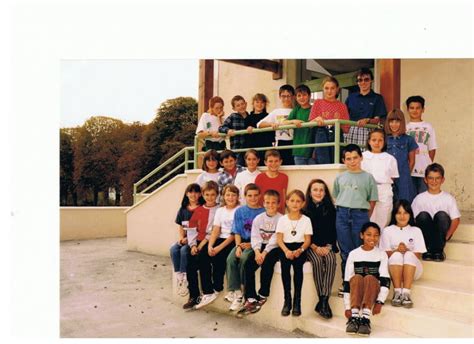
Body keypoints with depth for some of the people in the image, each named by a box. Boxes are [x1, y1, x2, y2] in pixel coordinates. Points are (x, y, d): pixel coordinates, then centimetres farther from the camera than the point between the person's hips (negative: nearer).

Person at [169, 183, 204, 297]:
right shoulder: (183, 209, 14)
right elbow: (180, 226, 16)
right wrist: (181, 237, -3)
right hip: (185, 238, 5)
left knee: (184, 250, -29)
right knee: (173, 249, -21)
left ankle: (184, 279, -19)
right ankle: (179, 277, -15)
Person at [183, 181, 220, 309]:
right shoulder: (198, 210, 16)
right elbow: (191, 229, 11)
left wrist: (203, 243, -13)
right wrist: (193, 245, -2)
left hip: (210, 242, -4)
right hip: (198, 242, 4)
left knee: (202, 258, -27)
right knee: (190, 263, -16)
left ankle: (208, 292, -12)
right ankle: (193, 296, -6)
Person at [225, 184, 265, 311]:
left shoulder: (263, 212, 0)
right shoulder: (240, 211, 10)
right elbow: (237, 232, 7)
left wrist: (251, 244, -14)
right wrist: (238, 246, -9)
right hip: (242, 242, 3)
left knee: (243, 258, -30)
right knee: (230, 259, -25)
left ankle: (245, 293, -17)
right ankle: (235, 291, -21)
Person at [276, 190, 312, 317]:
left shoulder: (306, 220, 6)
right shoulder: (283, 219, 6)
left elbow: (307, 240, 1)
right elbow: (279, 239, 0)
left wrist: (300, 250, -19)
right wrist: (286, 251, -18)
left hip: (300, 248, -1)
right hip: (286, 248, 1)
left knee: (298, 265, -31)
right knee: (284, 265, -29)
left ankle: (297, 301, -20)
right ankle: (287, 300, -18)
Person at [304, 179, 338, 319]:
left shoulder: (331, 209, 10)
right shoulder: (304, 209, 6)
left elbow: (333, 231, 7)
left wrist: (328, 246, -9)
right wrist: (315, 247, -11)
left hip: (327, 246, 1)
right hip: (310, 246, -1)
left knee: (331, 260, -30)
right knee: (317, 261, -31)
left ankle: (324, 300, -32)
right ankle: (322, 300, -26)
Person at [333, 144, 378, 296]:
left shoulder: (368, 177, 5)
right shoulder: (340, 178, 11)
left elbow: (372, 200, 5)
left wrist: (365, 218, 0)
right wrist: (340, 212, 6)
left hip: (360, 214, -2)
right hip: (342, 214, 2)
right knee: (345, 250, 5)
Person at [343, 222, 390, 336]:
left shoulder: (382, 254, 2)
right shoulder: (353, 254, 2)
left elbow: (385, 280, -8)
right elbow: (347, 281, -1)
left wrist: (380, 302, -22)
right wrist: (347, 307, -9)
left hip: (373, 292, 0)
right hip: (356, 293, 1)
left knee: (370, 278, -33)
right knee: (356, 278, -32)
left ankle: (366, 318, -42)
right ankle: (354, 317, -41)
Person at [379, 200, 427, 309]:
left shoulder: (416, 231, 11)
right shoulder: (387, 231, 9)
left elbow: (418, 255, 3)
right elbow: (384, 254, 0)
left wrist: (407, 250, -16)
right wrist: (396, 250, -19)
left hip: (412, 268, 1)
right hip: (392, 269, 0)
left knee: (409, 255, -31)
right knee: (396, 255, -32)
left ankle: (406, 293, -39)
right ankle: (397, 292, -35)